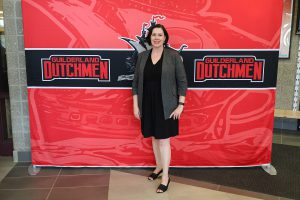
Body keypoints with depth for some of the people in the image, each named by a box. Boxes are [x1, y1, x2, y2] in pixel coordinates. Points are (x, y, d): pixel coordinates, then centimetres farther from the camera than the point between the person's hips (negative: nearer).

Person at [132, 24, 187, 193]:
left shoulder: (173, 55, -6)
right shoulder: (142, 56, 4)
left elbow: (182, 81, -5)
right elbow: (136, 82, 7)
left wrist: (180, 105, -10)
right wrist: (136, 105, 4)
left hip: (166, 105, -4)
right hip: (148, 105, 4)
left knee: (164, 139, 0)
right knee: (155, 137, 16)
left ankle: (166, 177, 13)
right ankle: (159, 167, 37)